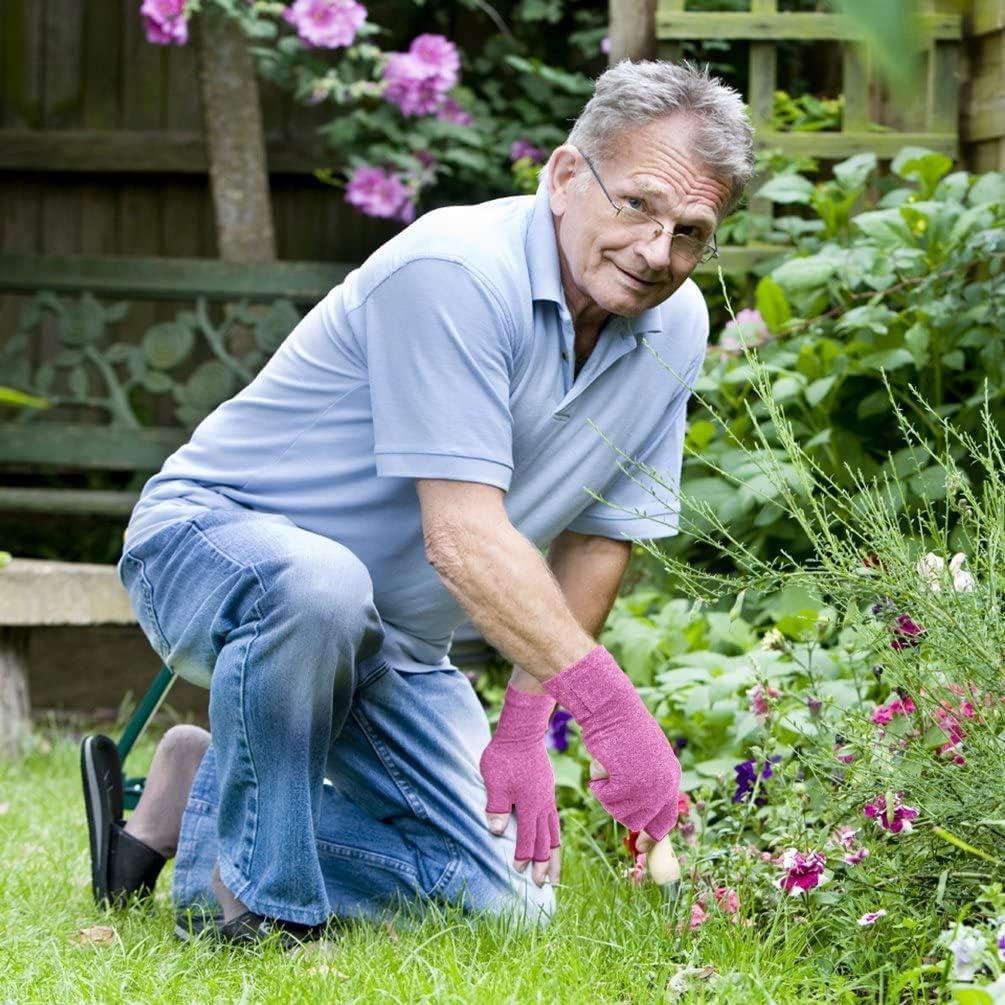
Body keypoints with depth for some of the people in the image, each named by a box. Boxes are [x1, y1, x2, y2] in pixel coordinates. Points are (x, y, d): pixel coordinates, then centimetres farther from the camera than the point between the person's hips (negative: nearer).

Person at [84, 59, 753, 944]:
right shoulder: (457, 272, -27)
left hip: (390, 645, 8)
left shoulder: (675, 325, -4)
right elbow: (461, 538, -33)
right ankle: (261, 894, -21)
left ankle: (201, 803, 15)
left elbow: (598, 539, 4)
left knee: (504, 898, -1)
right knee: (318, 586, -42)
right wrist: (608, 705, -37)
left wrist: (523, 727, -3)